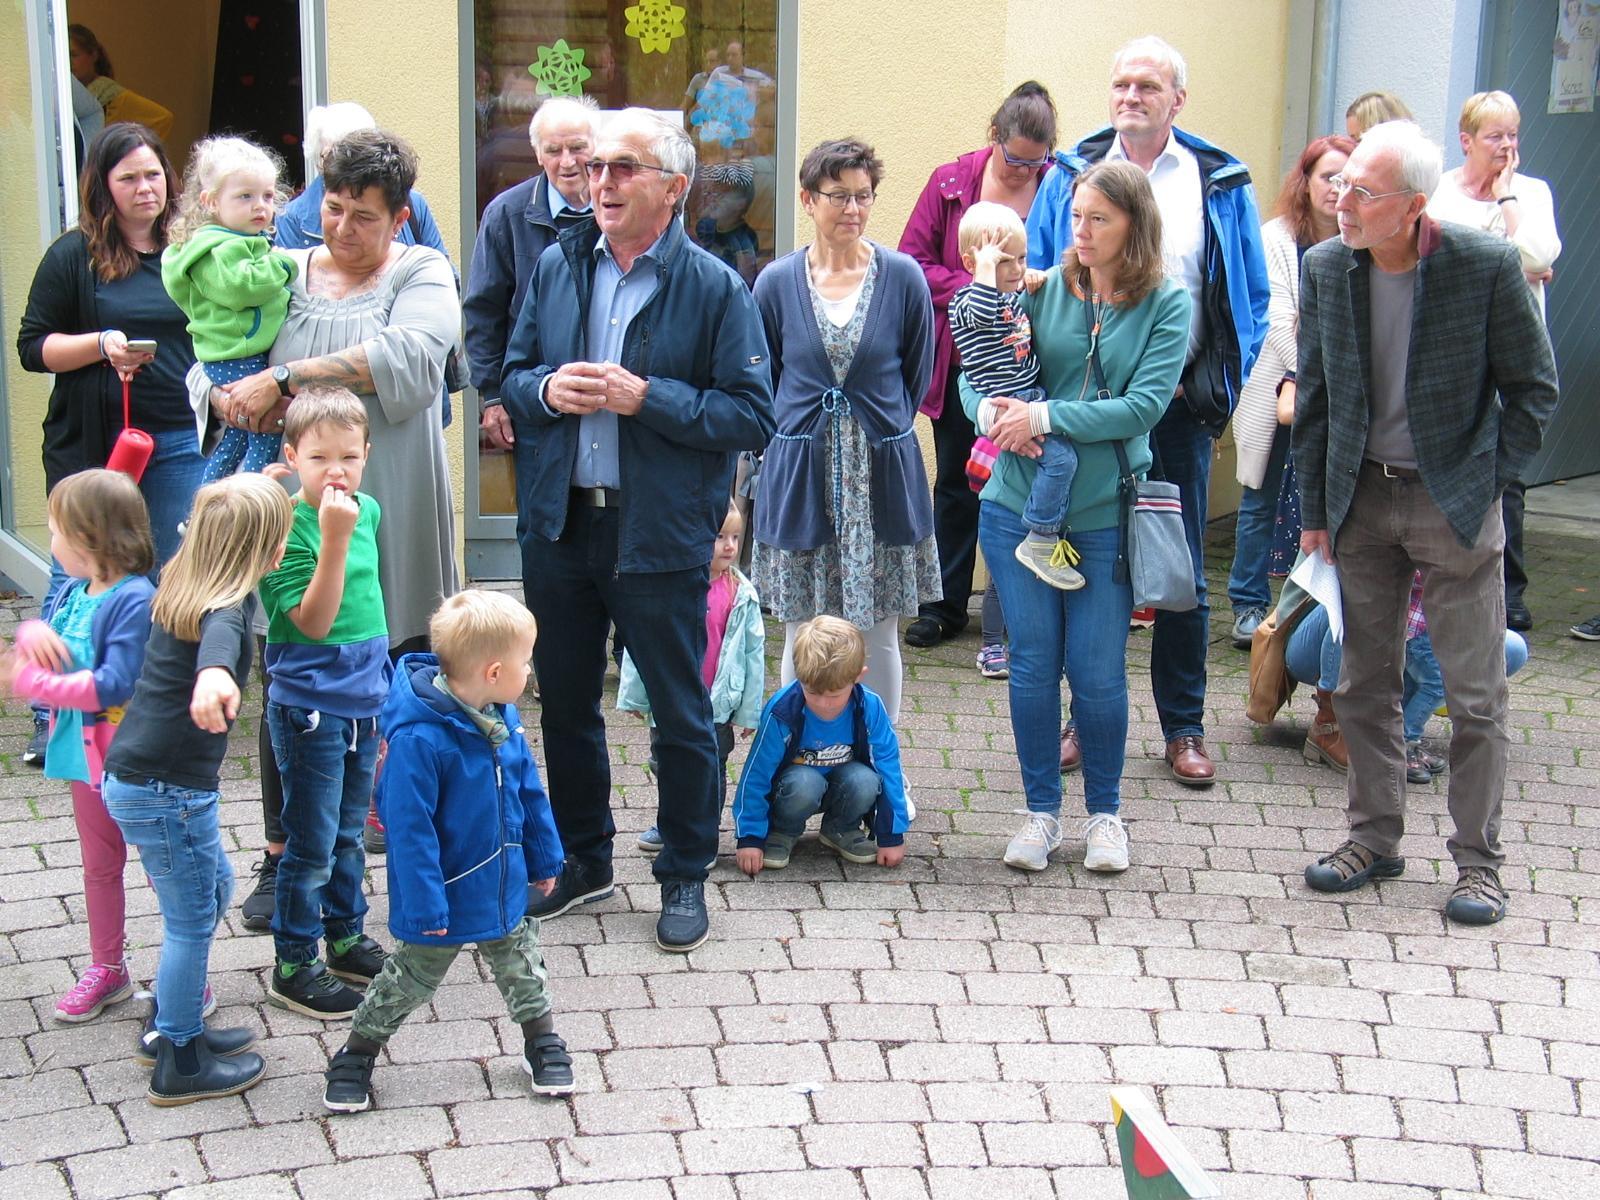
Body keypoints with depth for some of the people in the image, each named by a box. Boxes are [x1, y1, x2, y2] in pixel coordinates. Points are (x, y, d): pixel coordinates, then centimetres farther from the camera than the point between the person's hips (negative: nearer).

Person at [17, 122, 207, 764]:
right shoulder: (74, 255, 0)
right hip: (90, 443, -3)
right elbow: (33, 346, -1)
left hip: (177, 441, 3)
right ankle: (51, 722, 10)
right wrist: (102, 345, -15)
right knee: (78, 580, 0)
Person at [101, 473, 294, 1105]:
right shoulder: (229, 601, -21)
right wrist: (215, 673, -68)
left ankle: (170, 1024, 34)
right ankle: (179, 1065, 15)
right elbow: (220, 633, -46)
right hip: (164, 790, -10)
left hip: (137, 776, 10)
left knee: (214, 886, 23)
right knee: (192, 919, 4)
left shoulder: (182, 587, 6)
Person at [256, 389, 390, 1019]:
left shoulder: (368, 511, 4)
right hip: (308, 706, -7)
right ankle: (293, 966, 14)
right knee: (311, 846, 2)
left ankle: (345, 938, 34)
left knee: (348, 833, 19)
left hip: (363, 701, 7)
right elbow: (313, 621, -25)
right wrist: (333, 538, -32)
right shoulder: (285, 526, -18)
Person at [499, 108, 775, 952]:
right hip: (561, 524, 5)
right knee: (564, 703, 16)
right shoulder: (556, 268, 6)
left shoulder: (714, 288, -8)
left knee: (680, 715, 6)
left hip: (661, 533, -4)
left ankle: (684, 877, 23)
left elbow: (753, 415, -13)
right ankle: (583, 859, 34)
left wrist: (646, 398, -21)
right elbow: (512, 380, 12)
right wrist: (546, 390, -11)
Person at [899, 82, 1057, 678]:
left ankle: (1001, 628, 7)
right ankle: (945, 606, 30)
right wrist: (975, 292, -13)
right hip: (957, 364, 3)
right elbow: (913, 260, -1)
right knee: (955, 483, 15)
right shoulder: (951, 183, -1)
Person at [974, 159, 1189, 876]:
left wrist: (1044, 417, -18)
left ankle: (1104, 811, 24)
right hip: (1018, 508, 2)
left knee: (1098, 672, 3)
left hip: (1105, 517, -2)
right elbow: (974, 376, 3)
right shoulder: (1041, 291, 2)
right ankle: (1041, 811, 23)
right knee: (1032, 665, 7)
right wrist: (998, 411, -19)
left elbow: (1144, 406, -13)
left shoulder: (1166, 305, -3)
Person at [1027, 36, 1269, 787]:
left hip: (1178, 407, -1)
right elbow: (1034, 281, 6)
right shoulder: (1071, 177, 6)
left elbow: (1251, 297, 6)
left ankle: (1183, 728, 17)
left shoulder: (1219, 185, 4)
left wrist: (1227, 381, -6)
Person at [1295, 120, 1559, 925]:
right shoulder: (1325, 269, -2)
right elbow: (1314, 396, 7)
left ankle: (1478, 861, 12)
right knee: (1363, 684, 10)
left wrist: (1487, 481, -7)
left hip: (1454, 501, -4)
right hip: (1362, 498, 4)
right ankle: (1375, 839, 24)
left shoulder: (1487, 267, -14)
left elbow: (1533, 387, -3)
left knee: (1475, 694, 1)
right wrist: (1315, 509, 7)